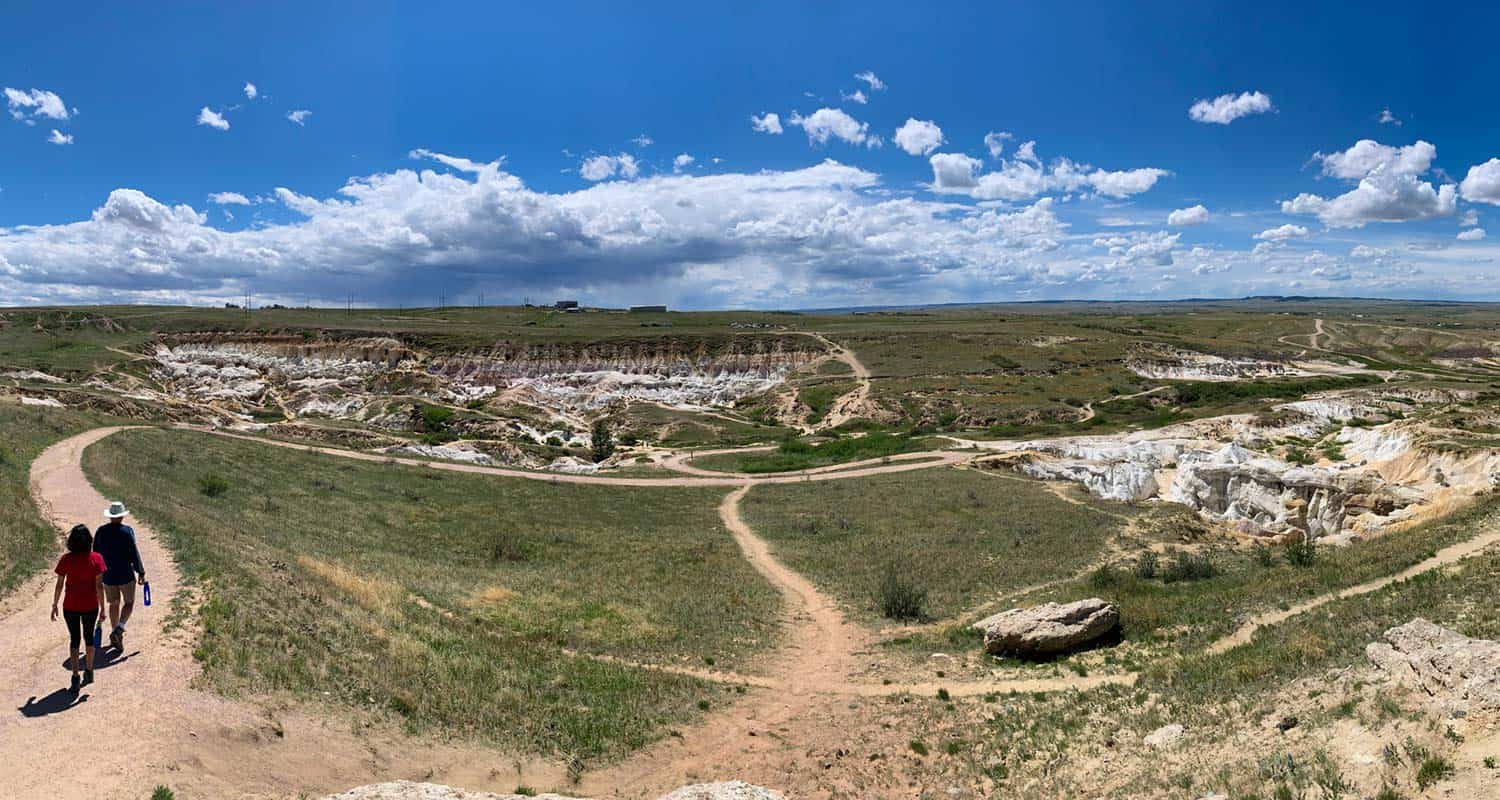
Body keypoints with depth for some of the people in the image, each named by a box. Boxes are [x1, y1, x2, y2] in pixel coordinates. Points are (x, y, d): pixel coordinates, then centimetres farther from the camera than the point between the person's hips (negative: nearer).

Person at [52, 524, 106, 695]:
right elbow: (99, 585, -10)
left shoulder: (65, 559, -7)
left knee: (74, 639, 10)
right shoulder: (96, 559, -10)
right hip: (90, 606, 0)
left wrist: (54, 605, 8)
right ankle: (89, 672, 31)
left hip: (70, 606, 0)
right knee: (89, 637, 19)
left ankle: (75, 677, 1)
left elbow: (59, 584, -3)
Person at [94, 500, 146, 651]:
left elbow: (96, 553, 7)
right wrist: (141, 572, -5)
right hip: (126, 574, -4)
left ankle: (116, 635, 24)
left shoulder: (101, 531, 0)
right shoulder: (127, 531, -14)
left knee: (114, 604, 17)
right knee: (129, 602, 10)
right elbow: (134, 554, -13)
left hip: (108, 575, 4)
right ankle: (119, 629, -11)